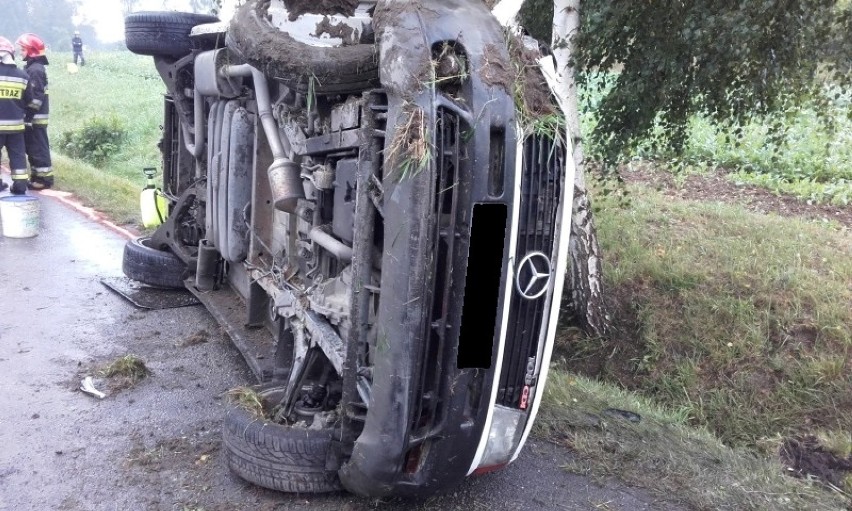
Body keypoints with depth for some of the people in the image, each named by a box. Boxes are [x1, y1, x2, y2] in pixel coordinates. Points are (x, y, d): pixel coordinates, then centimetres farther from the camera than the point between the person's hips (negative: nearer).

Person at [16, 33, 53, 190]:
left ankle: (45, 178, -1)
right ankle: (37, 176, 21)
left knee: (38, 149, -6)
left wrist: (29, 116, -21)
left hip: (35, 118, -10)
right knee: (32, 149, 15)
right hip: (33, 117, 10)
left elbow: (36, 97, -21)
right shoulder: (32, 67, 16)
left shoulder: (35, 69, -16)